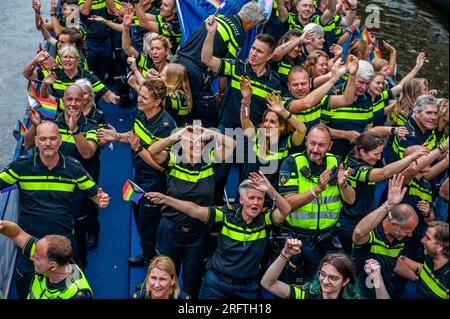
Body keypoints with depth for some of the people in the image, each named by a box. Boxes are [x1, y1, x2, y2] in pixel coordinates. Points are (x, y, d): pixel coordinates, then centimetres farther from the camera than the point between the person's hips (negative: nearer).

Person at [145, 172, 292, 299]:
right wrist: (165, 199, -24)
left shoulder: (264, 218, -7)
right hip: (216, 284, 0)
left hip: (248, 288, 1)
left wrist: (270, 190, -37)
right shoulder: (227, 213, -10)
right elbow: (195, 210, -16)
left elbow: (286, 210, -22)